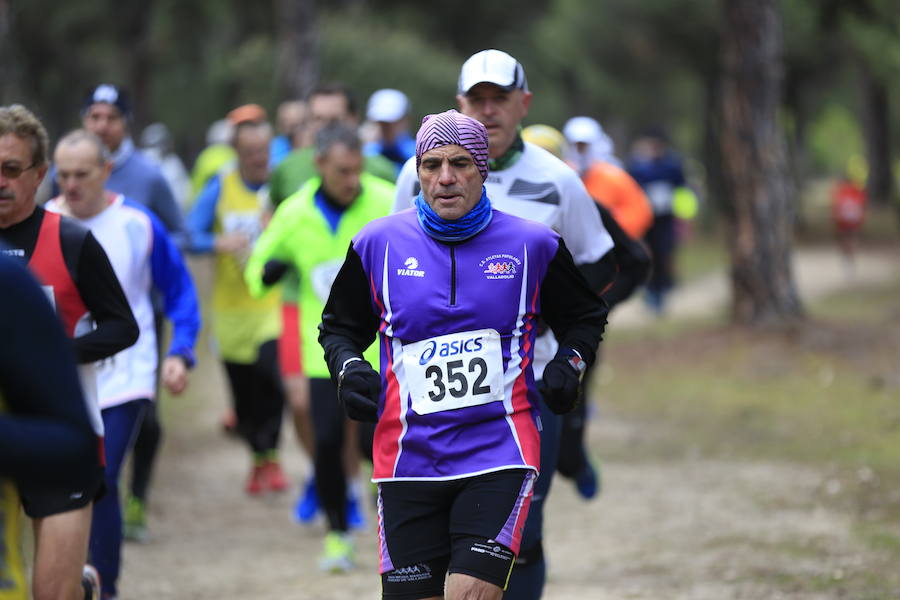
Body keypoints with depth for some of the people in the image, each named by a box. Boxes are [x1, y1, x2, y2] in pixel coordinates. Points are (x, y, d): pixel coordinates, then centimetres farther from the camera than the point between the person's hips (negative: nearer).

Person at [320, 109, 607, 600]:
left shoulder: (532, 245, 3)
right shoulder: (378, 244, 4)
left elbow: (585, 316, 19)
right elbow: (339, 326, 18)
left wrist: (569, 361, 0)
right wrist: (347, 366, -2)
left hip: (499, 455, -2)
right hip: (409, 460, 2)